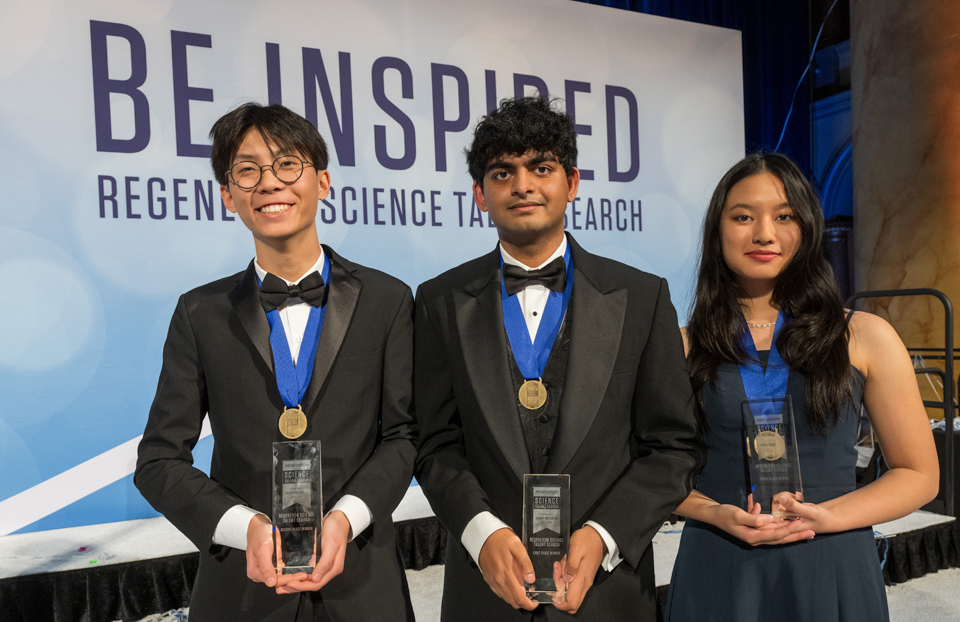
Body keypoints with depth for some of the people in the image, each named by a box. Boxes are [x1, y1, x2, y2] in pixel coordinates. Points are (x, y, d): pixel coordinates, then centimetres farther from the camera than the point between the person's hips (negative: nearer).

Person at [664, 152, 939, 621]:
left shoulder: (866, 337, -2)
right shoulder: (685, 347, -1)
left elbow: (918, 474, 2)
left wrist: (826, 516, -12)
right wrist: (718, 514, -14)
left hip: (832, 571, 0)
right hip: (718, 570, 0)